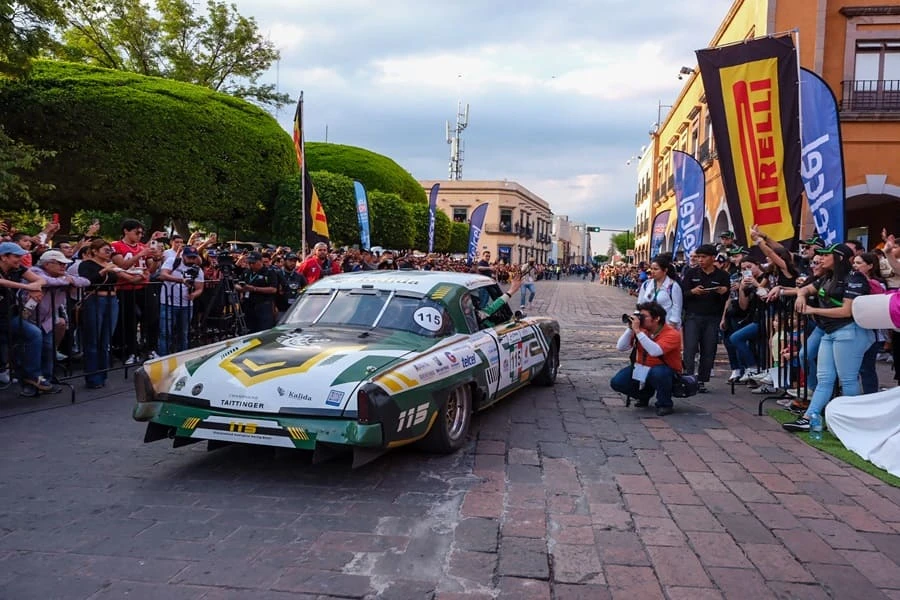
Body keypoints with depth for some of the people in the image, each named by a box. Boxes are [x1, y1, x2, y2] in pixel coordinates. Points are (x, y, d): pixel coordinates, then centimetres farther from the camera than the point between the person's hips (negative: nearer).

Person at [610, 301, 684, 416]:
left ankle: (664, 404, -10)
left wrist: (638, 331, -36)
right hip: (641, 369, 5)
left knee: (658, 372, -39)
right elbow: (620, 347, -9)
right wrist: (630, 329, -20)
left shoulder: (671, 334, -21)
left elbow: (654, 351, -39)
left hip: (666, 373, -5)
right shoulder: (642, 330, -4)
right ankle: (644, 395, 18)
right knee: (616, 382, -12)